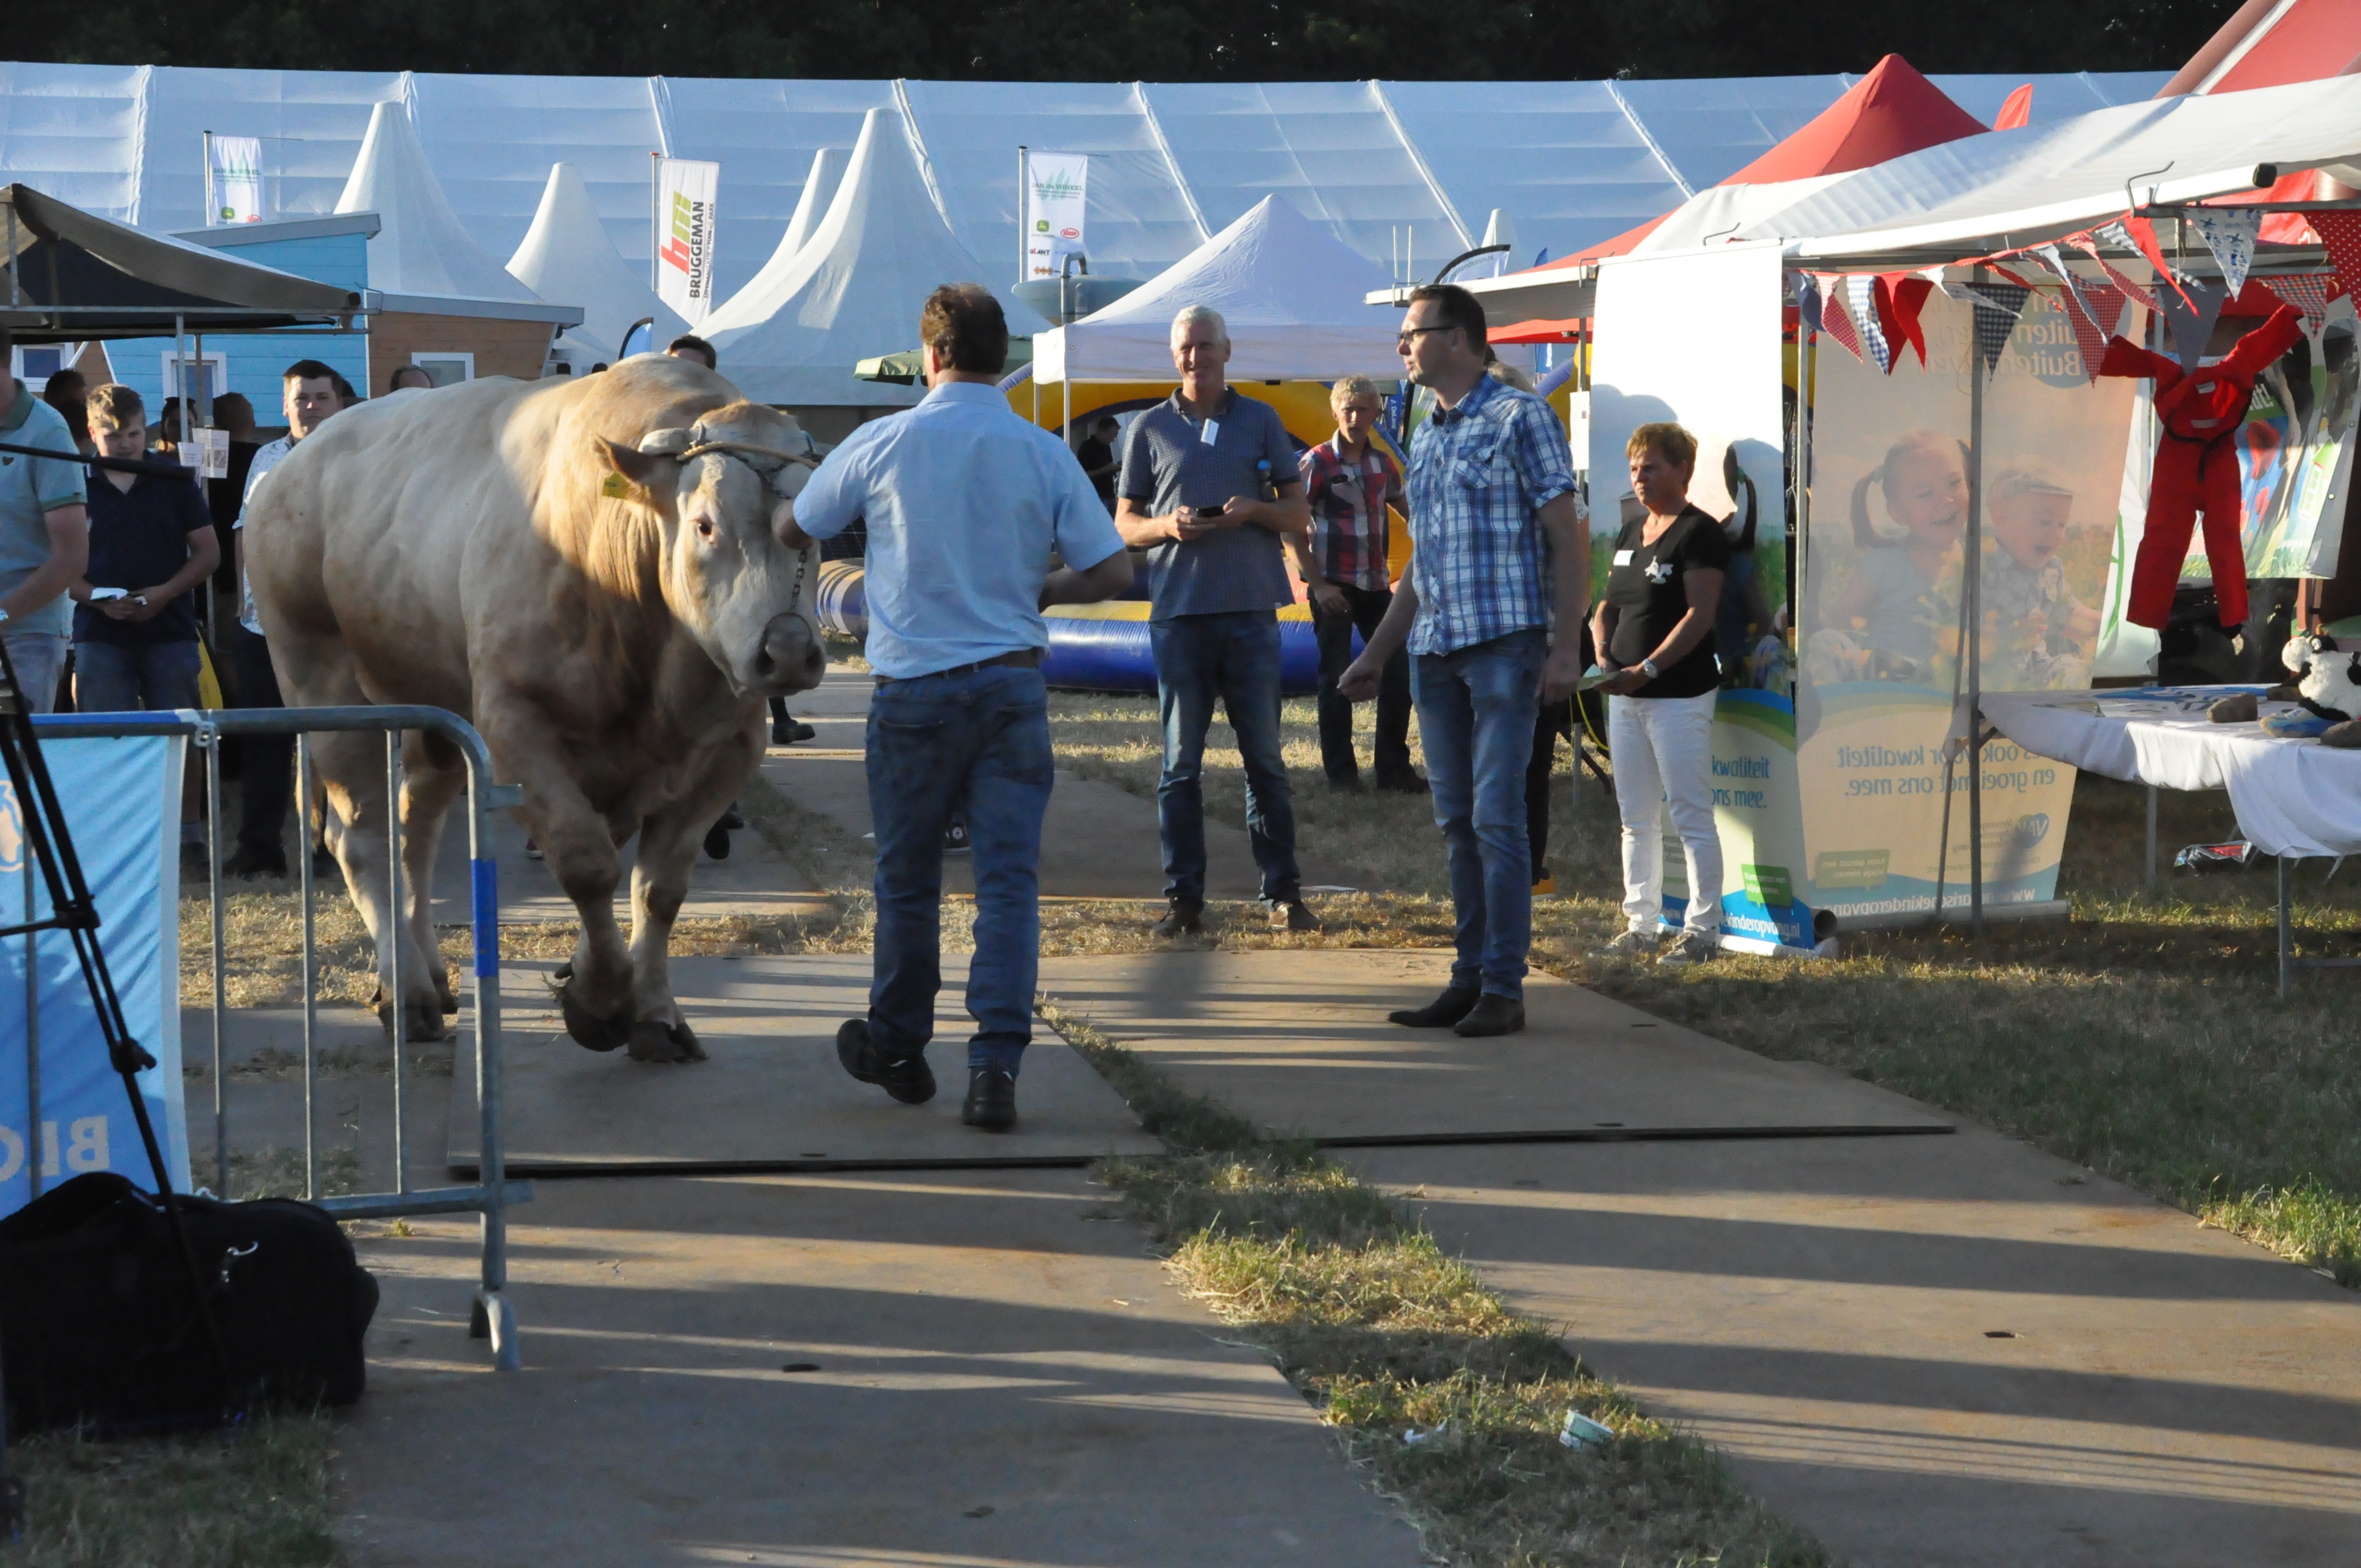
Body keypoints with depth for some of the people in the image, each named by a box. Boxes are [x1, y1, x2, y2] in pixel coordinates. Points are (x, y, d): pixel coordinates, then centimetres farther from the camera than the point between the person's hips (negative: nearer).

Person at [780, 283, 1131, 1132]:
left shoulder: (881, 444, -4)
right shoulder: (1044, 454, -1)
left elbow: (791, 531, 9)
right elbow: (1113, 571, -1)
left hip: (914, 689, 0)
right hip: (1014, 686, 0)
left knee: (907, 878, 13)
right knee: (1009, 877, -1)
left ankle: (897, 1050, 29)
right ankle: (996, 1067, -10)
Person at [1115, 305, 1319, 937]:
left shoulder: (1262, 421, 10)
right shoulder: (1150, 429, 9)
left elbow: (1299, 516, 11)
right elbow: (1125, 524, 11)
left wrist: (1254, 510, -9)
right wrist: (1167, 526, -10)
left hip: (1251, 608, 0)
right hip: (1178, 612, 0)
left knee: (1265, 758, 3)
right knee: (1181, 762, 1)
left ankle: (1283, 892, 8)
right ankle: (1184, 897, 5)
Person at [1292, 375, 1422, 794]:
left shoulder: (1382, 462, 8)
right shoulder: (1317, 462, -8)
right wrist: (1317, 583, -14)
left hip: (1375, 584, 5)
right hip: (1333, 586, -5)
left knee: (1398, 673, 3)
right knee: (1337, 677, 0)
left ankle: (1394, 768, 12)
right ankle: (1340, 771, 8)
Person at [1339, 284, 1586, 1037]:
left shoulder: (1519, 417, -3)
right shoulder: (1424, 439, 19)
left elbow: (1567, 537, -6)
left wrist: (1566, 646, -13)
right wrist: (1375, 655, 24)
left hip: (1503, 643, -7)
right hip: (1434, 650, 7)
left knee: (1496, 819, -9)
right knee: (1457, 823, 8)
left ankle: (1503, 988, -6)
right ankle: (1469, 978, 13)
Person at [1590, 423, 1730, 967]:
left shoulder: (1699, 533, -8)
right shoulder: (1630, 533, 17)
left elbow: (1700, 614, -16)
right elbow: (1608, 606, 21)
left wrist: (1646, 669, -20)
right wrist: (1603, 653, 1)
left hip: (1680, 694, -8)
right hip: (1625, 696, 8)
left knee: (1691, 816, -6)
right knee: (1636, 818, 12)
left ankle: (1703, 929, -2)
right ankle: (1640, 924, 19)